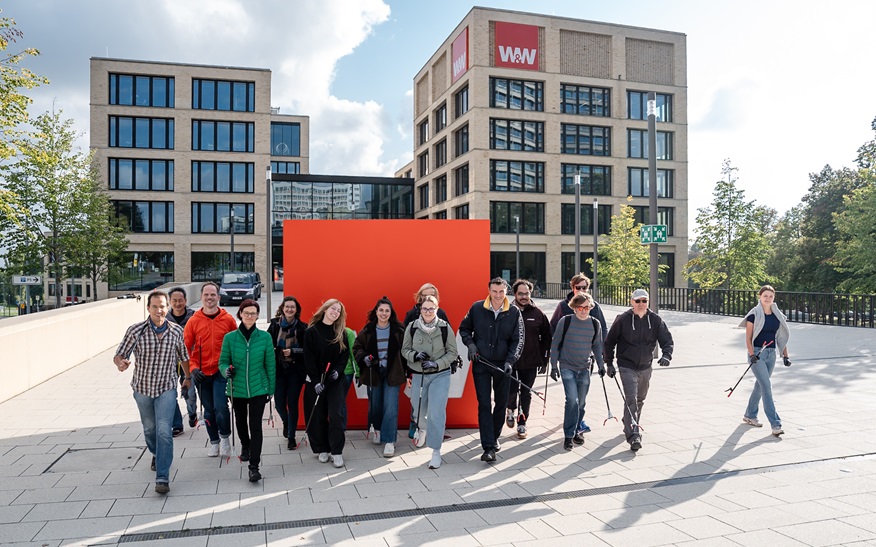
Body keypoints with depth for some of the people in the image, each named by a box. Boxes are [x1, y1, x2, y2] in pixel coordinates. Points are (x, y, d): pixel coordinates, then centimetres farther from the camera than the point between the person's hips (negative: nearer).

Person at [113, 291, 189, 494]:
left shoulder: (176, 331, -8)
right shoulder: (135, 330, -12)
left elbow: (184, 357, 7)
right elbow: (118, 356, -8)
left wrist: (189, 377, 20)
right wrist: (121, 363, -32)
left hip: (166, 389, -1)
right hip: (142, 388, 2)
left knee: (164, 431, -14)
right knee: (149, 428, 21)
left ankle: (162, 478, -9)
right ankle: (156, 454, 50)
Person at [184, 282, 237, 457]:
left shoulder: (228, 319, -3)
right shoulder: (194, 321, -2)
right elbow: (185, 348, 0)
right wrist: (193, 368, -12)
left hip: (221, 372, -2)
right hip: (202, 373, 2)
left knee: (221, 407, -12)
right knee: (209, 410, 12)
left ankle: (225, 436, 14)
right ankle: (214, 441, 32)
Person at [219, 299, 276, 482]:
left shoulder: (265, 337, -6)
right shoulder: (230, 338, -6)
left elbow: (270, 365, 1)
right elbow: (223, 361, 2)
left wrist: (270, 389, 5)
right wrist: (226, 370, -21)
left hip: (258, 389, -2)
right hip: (237, 389, 2)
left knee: (255, 426, -8)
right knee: (240, 421, 21)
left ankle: (254, 467, -2)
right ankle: (245, 446, 51)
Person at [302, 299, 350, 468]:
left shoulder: (341, 333, 5)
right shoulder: (311, 331, -4)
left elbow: (345, 355, 5)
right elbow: (308, 359, -7)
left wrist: (338, 370, -13)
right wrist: (315, 380, -13)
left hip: (335, 380, 1)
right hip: (316, 380, -1)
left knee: (336, 415, -6)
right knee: (318, 415, 6)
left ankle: (337, 452, 2)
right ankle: (322, 449, 21)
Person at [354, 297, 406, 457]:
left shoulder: (399, 330, -6)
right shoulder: (367, 331, -2)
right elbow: (357, 347, 7)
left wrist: (406, 371, -6)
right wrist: (363, 357, -12)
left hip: (392, 373, -2)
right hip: (373, 373, 2)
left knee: (391, 407, -6)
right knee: (375, 405, 15)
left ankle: (389, 442, 0)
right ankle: (376, 429, 42)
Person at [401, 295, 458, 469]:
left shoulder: (445, 327, -8)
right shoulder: (412, 327, -4)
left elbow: (452, 353, -3)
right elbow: (405, 350, 4)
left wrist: (436, 364, -15)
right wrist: (415, 355, -16)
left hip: (440, 375, -2)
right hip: (418, 375, 3)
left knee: (436, 414, -11)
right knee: (419, 411, 16)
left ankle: (436, 451, 2)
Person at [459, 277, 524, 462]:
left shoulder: (514, 312, -3)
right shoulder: (477, 308, -3)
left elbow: (518, 340, -3)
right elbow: (464, 328, 11)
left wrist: (510, 361, -15)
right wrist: (470, 344, -7)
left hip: (503, 365, 1)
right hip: (481, 364, -1)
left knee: (501, 403, 13)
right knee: (484, 404, -5)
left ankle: (494, 437, 35)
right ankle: (488, 447, -5)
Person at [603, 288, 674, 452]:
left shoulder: (655, 320, -3)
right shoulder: (622, 319, -10)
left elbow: (667, 340, -3)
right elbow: (609, 342, -1)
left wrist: (666, 355, -24)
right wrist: (609, 363, -3)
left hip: (646, 368, 4)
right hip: (627, 367, -4)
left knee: (640, 400, 20)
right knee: (631, 400, -16)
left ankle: (631, 425, 42)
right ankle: (633, 436, -17)